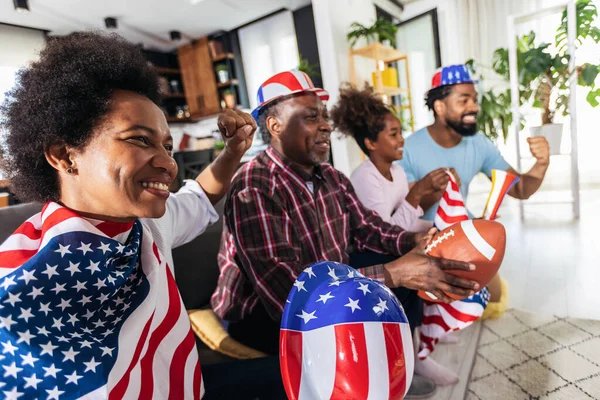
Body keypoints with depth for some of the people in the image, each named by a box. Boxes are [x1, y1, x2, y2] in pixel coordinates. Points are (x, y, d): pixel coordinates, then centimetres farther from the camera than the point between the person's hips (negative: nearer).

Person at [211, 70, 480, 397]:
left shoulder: (330, 176, -2)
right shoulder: (253, 190, -29)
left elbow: (365, 226, 7)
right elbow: (289, 290, -36)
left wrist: (414, 241, -13)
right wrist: (393, 273, -36)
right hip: (261, 314, -7)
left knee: (405, 290, 6)